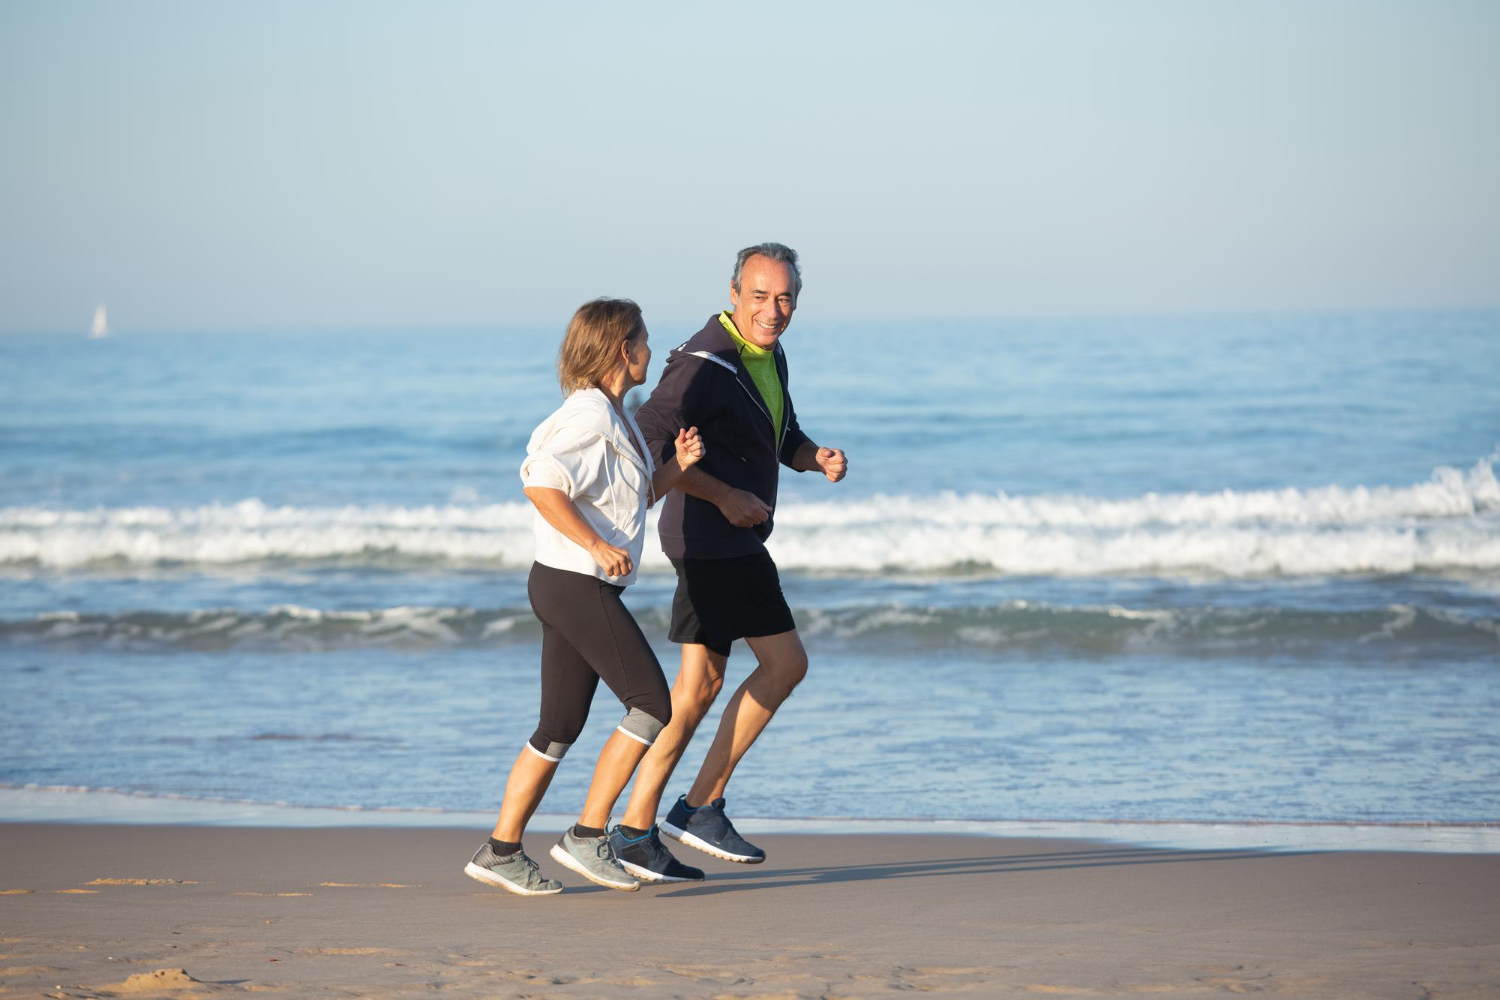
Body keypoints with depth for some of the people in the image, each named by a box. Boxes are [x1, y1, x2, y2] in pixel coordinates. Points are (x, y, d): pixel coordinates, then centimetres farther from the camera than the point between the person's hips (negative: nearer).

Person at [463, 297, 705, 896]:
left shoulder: (615, 418, 17)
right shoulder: (590, 418, -15)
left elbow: (630, 501, 25)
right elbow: (542, 487, -27)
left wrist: (676, 466, 10)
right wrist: (596, 546, -24)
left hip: (569, 588, 10)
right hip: (576, 585, -10)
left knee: (560, 726, 10)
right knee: (654, 705, -8)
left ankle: (501, 851, 12)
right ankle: (587, 836, -6)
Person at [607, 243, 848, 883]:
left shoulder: (770, 358, 13)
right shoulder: (706, 365, -17)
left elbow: (785, 440, 23)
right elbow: (646, 441, -22)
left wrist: (820, 459, 0)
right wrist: (724, 496, -21)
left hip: (729, 541, 9)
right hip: (715, 538, -9)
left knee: (700, 686, 7)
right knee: (784, 663, -9)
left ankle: (635, 831, 8)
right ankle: (702, 806, -4)